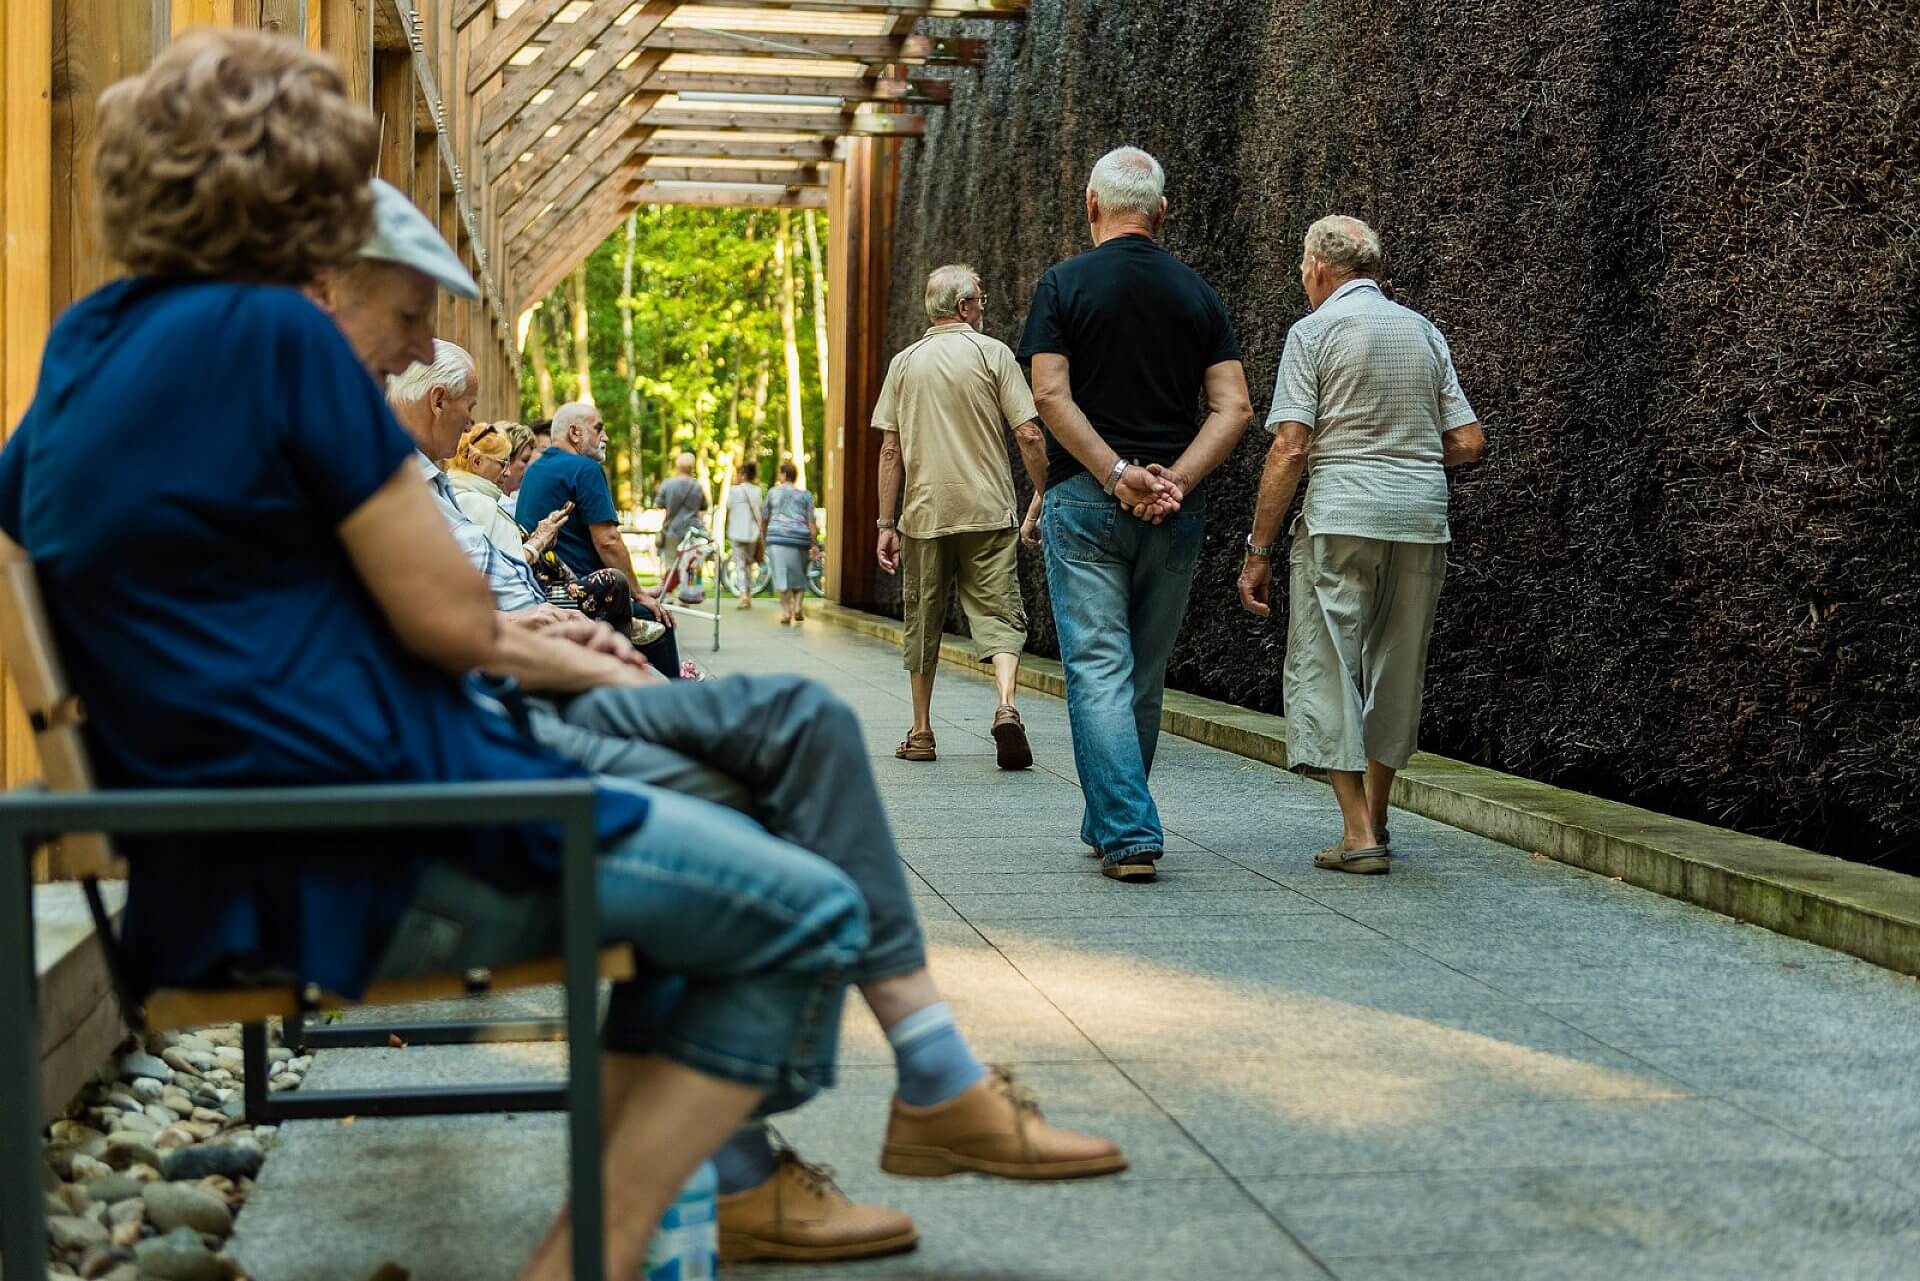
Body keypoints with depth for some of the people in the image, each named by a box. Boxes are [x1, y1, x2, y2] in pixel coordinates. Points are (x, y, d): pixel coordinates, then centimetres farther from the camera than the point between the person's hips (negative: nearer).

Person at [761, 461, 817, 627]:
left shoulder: (773, 493, 9)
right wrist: (814, 546, 1)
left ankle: (786, 612, -5)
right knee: (799, 575, 13)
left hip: (777, 537, -1)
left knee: (781, 575, 0)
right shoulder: (805, 495, 8)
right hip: (800, 538, 1)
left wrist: (763, 539, 24)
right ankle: (798, 606, -3)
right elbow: (811, 521, 1)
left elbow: (764, 520, 13)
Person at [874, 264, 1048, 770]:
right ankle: (1006, 708, -23)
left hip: (925, 515, 3)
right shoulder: (992, 354, 0)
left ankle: (921, 734, 18)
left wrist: (886, 524, 8)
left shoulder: (904, 362, 8)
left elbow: (890, 449, 5)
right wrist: (1043, 497, 5)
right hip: (989, 512, -2)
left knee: (923, 623, 12)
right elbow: (1030, 435, -6)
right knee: (999, 615, -1)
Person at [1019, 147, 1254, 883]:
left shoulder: (1064, 284, -2)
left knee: (1099, 669, -3)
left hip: (1086, 500, -3)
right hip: (1176, 514, 3)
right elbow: (1233, 409, -2)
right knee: (1145, 676, 14)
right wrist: (1173, 481, -8)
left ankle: (1129, 835, -12)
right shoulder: (1197, 293, 7)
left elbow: (1051, 397, -12)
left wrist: (1119, 477, -13)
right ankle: (1111, 822, 26)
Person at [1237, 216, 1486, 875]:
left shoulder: (1314, 332, -2)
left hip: (1342, 520, -5)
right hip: (1422, 521, 5)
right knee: (1396, 672, 16)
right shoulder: (1425, 332, 13)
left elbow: (1290, 449, -10)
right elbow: (1469, 443, 9)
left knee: (1324, 670, 0)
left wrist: (1258, 549, -7)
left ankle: (1358, 833, -6)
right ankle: (1376, 819, 26)